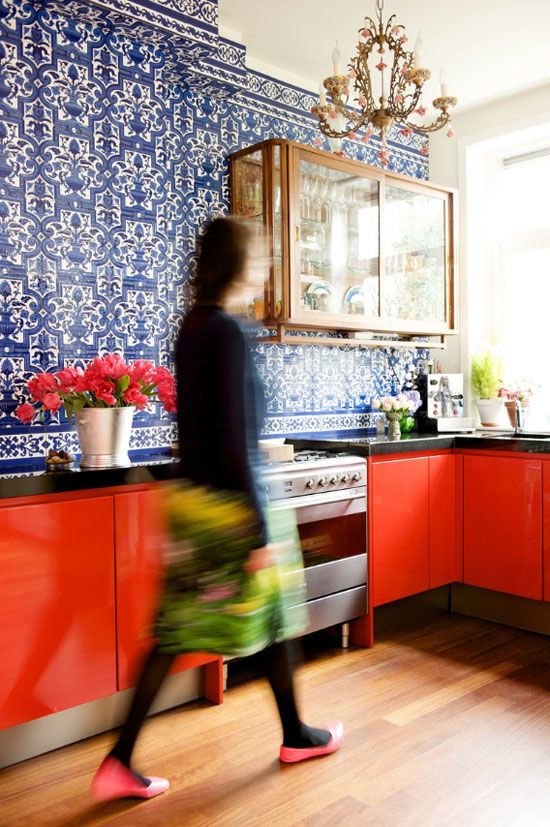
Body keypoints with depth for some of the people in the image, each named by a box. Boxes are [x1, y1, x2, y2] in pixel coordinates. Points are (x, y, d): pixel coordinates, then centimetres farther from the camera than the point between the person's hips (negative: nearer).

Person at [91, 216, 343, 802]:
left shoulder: (189, 329, 9)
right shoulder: (227, 332, -19)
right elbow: (235, 441, -22)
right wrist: (260, 533, -19)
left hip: (195, 497, 8)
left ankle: (120, 761, 16)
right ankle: (296, 736, 34)